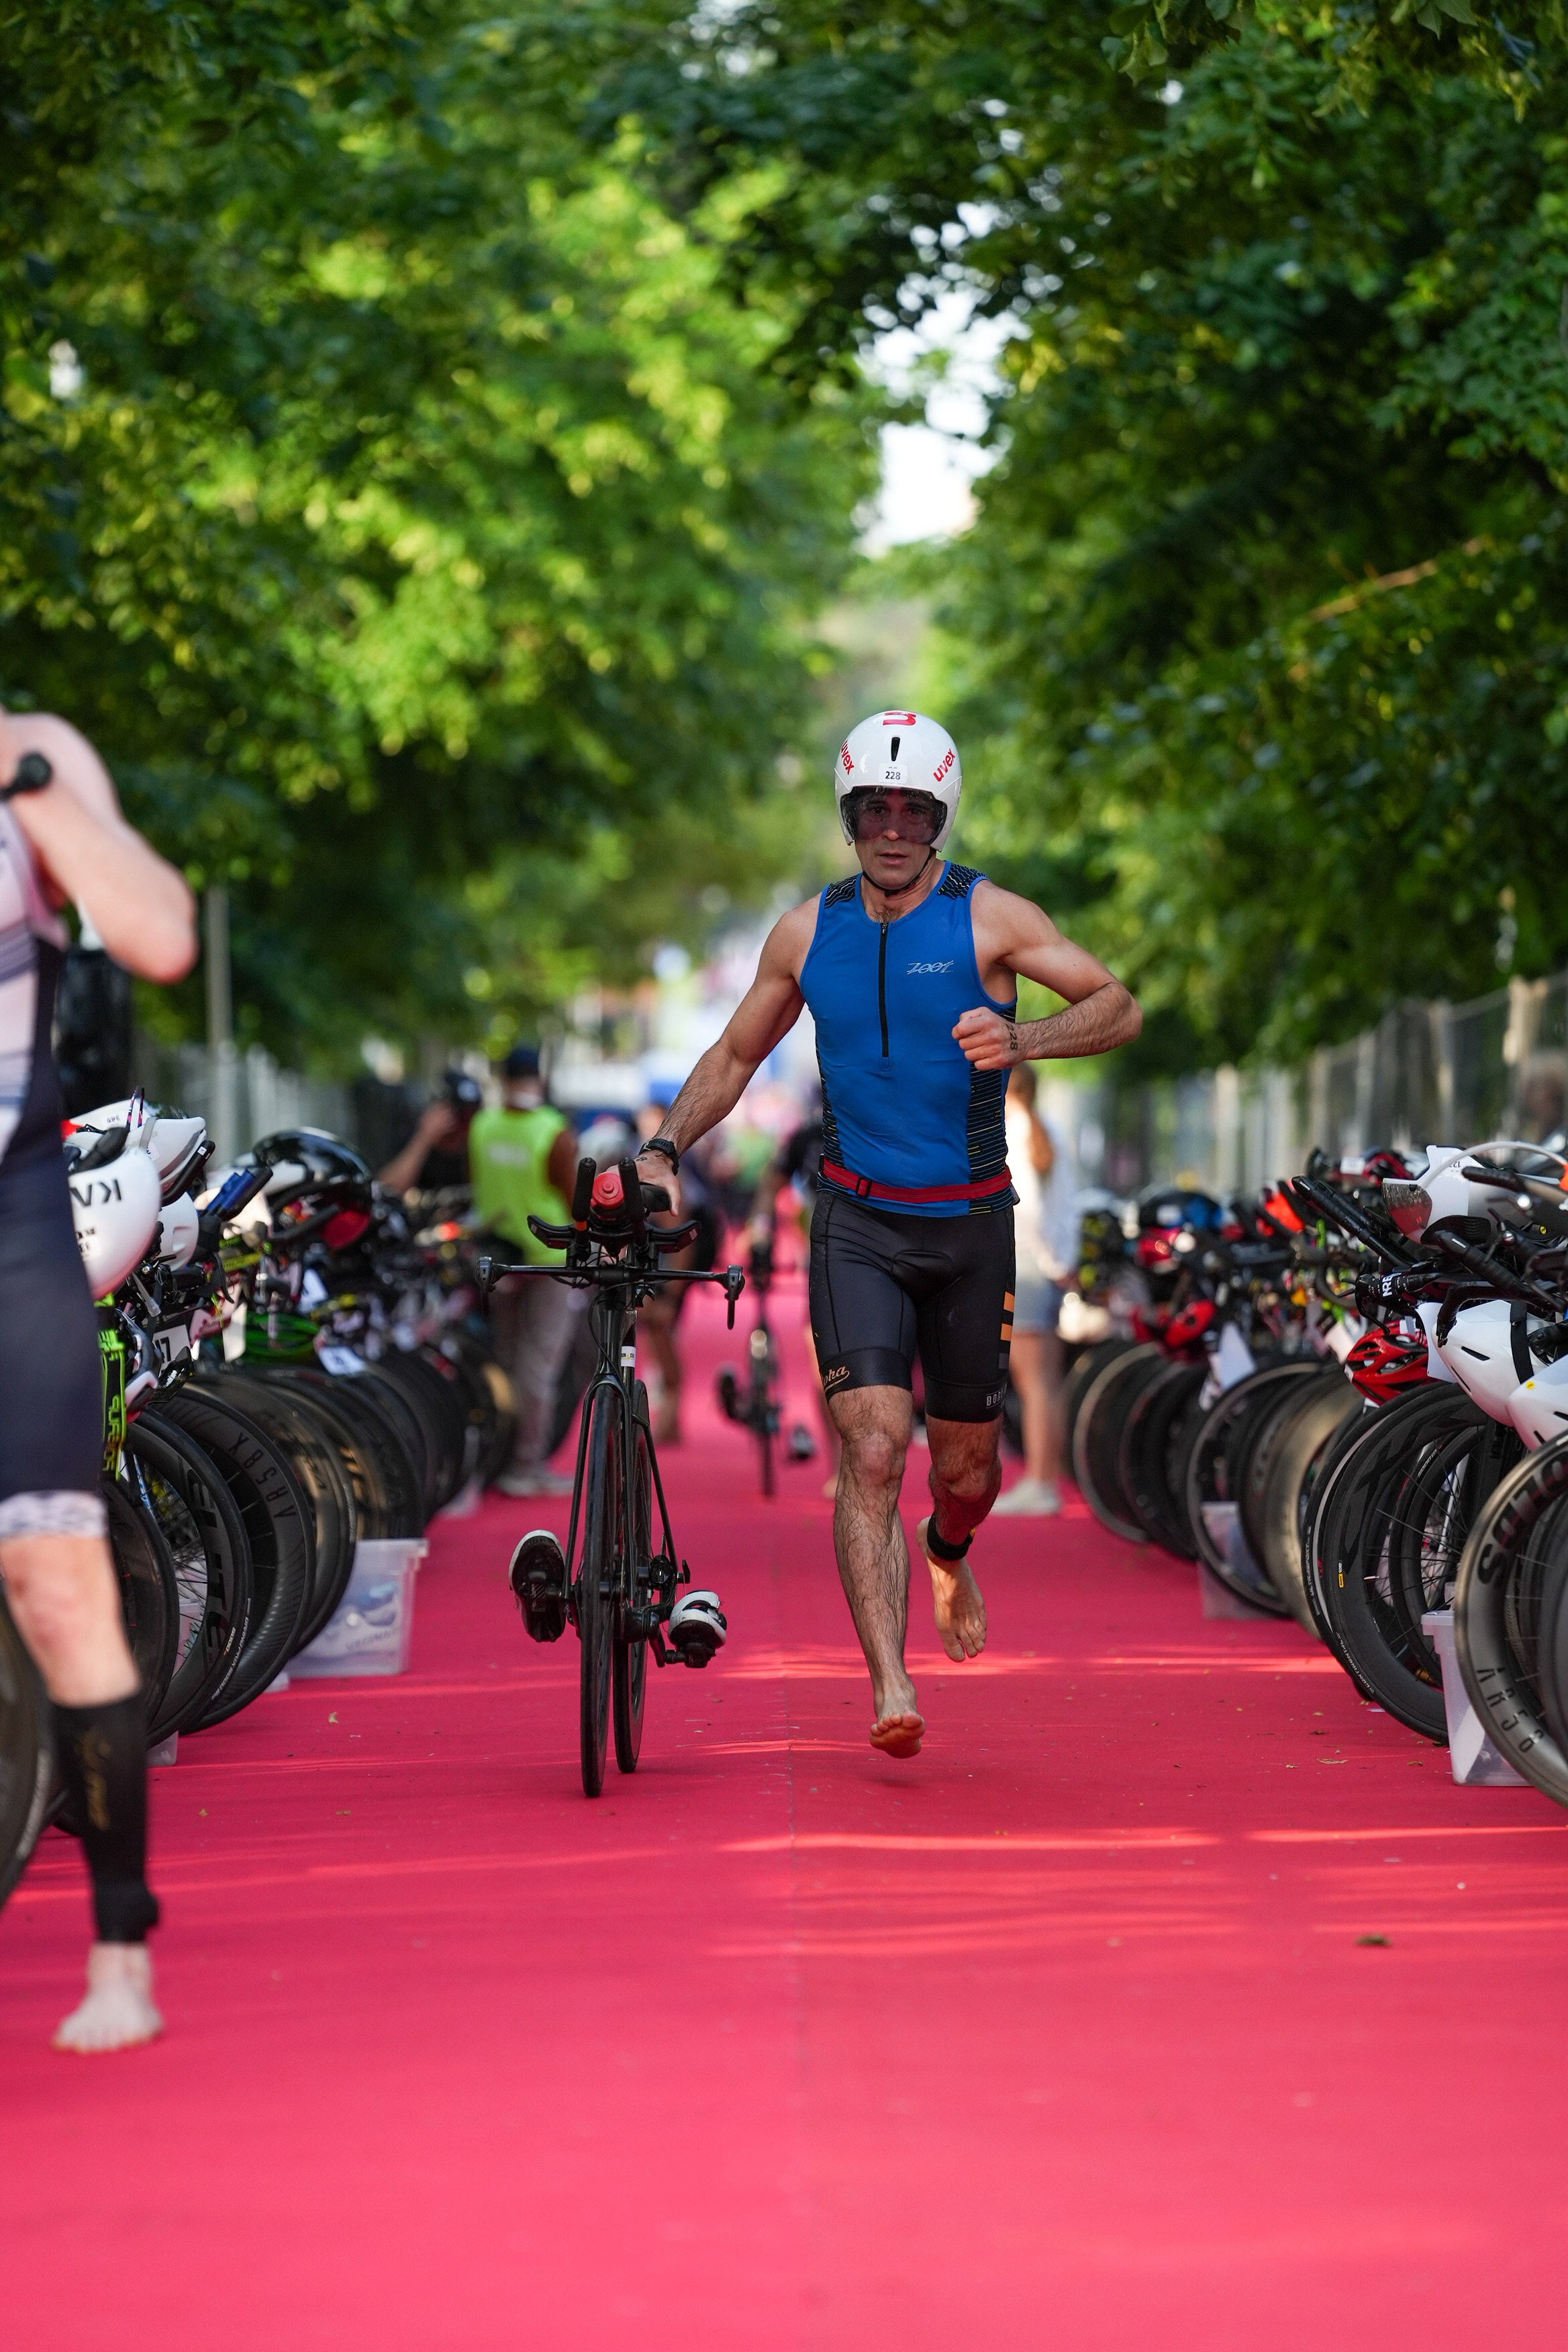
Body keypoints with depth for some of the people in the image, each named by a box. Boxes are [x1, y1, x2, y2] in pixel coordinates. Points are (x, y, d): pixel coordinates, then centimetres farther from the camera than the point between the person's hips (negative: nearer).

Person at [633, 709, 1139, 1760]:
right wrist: (665, 1149, 0)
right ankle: (891, 1690, -20)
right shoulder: (808, 932, 3)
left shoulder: (989, 916, -6)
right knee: (872, 1451, -17)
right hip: (859, 1223, 0)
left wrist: (1019, 1040, -28)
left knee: (966, 1464, 12)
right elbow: (736, 1055, 15)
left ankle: (950, 1553, 49)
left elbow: (1120, 1007, -10)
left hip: (970, 1225, 0)